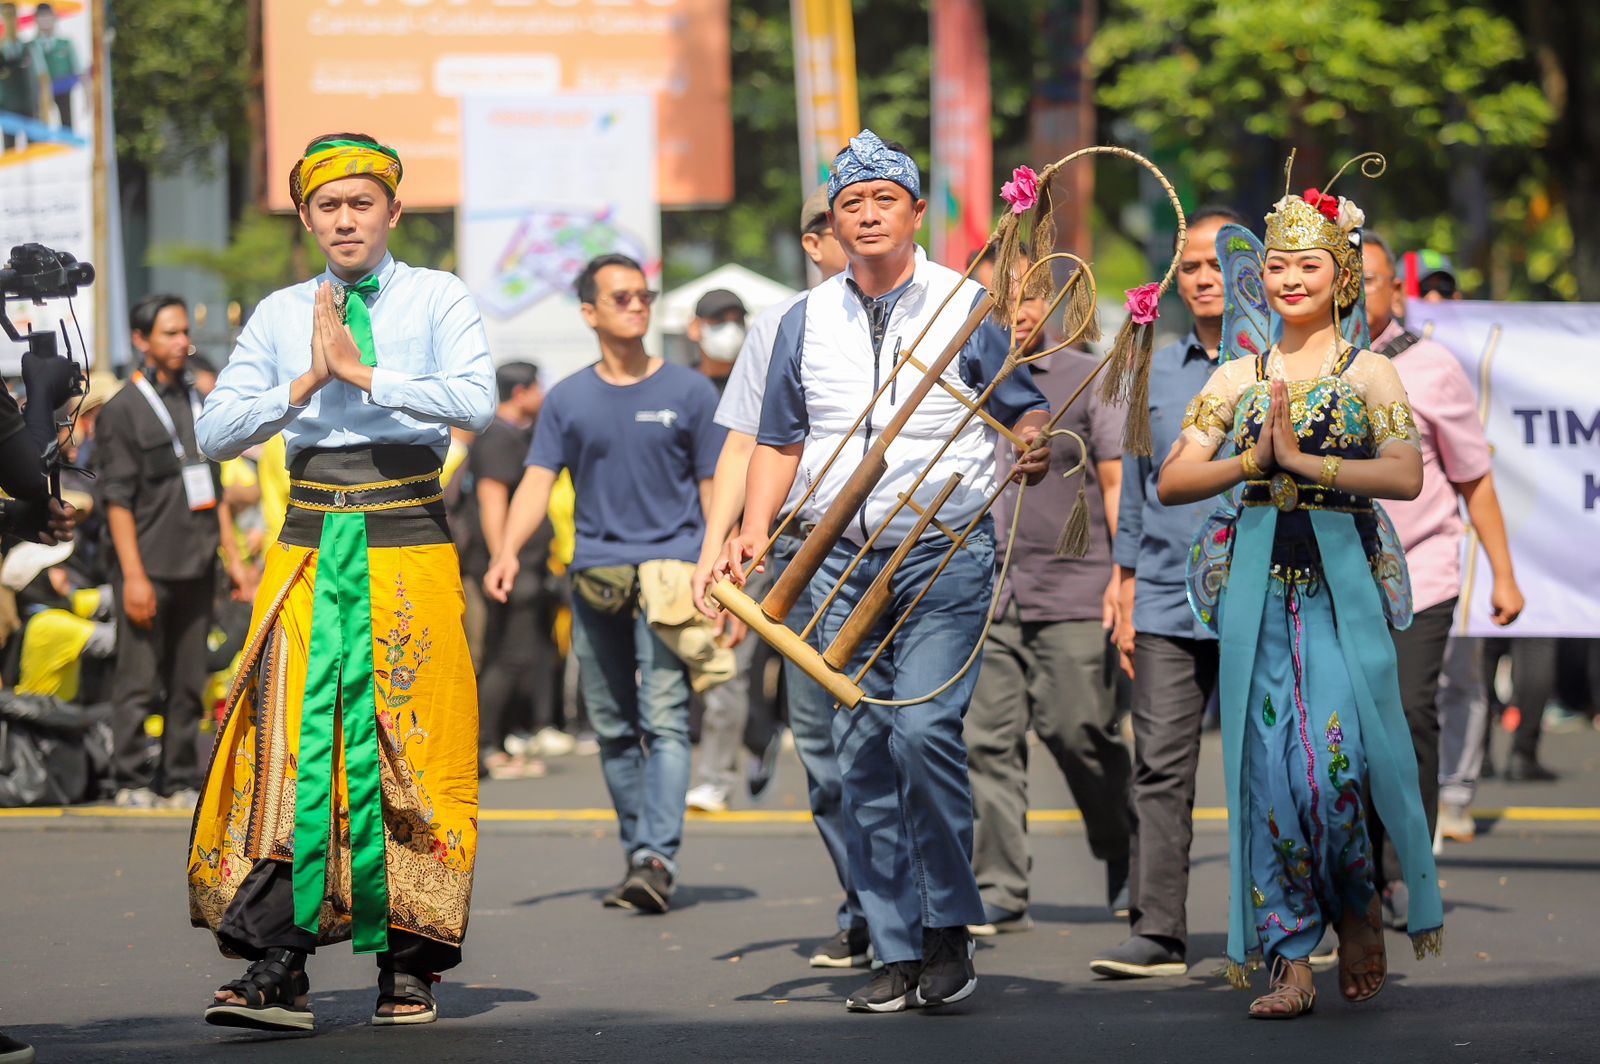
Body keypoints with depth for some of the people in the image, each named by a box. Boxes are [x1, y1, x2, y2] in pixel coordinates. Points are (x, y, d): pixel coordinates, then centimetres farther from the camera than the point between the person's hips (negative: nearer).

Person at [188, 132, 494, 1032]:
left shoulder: (439, 299, 4)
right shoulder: (282, 314, 13)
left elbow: (477, 401, -13)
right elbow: (216, 430, 7)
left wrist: (361, 372, -13)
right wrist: (307, 383, -6)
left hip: (408, 539, -2)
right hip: (310, 544, 2)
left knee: (411, 749, -2)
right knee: (291, 745, -10)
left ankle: (409, 966, 6)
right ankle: (278, 969, -14)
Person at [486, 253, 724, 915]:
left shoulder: (687, 391, 5)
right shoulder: (567, 400, 10)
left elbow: (714, 489, 6)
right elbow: (538, 482, 3)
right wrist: (507, 552, -14)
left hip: (671, 568, -3)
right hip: (595, 576, 3)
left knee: (664, 719, -14)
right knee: (613, 728, 7)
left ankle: (658, 859, -22)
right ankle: (638, 856, 17)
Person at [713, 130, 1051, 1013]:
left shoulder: (967, 306, 2)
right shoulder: (807, 320, 12)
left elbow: (1025, 413, 3)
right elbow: (780, 443, 17)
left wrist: (1032, 445, -21)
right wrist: (753, 531, 2)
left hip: (945, 556, -4)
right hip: (841, 563, 4)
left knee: (924, 728, -20)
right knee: (861, 756, 2)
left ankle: (950, 931, -6)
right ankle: (897, 954, 7)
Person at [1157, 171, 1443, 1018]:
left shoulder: (1369, 374, 3)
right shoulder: (1237, 376, 11)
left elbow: (1406, 476, -13)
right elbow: (1171, 481, 4)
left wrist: (1302, 460, -16)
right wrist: (1255, 461, -10)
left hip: (1343, 576, -2)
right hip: (1257, 580, 2)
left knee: (1338, 758, -12)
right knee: (1269, 765, -3)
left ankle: (1358, 909, 16)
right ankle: (1290, 959, 2)